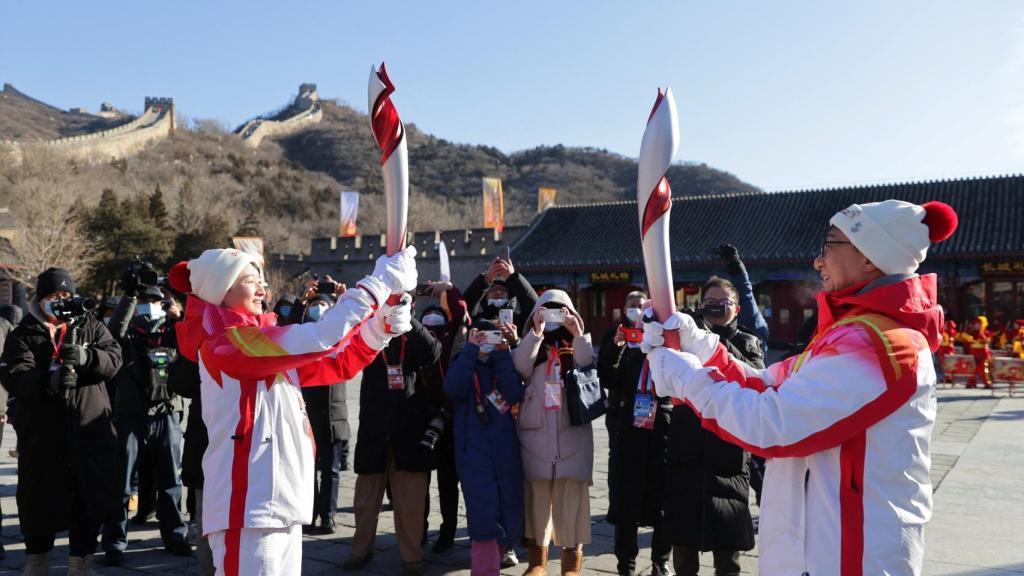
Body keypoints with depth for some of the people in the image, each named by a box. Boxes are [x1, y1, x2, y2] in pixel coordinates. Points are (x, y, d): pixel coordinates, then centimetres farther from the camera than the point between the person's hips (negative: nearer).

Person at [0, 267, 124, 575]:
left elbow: (113, 358, -3)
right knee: (40, 504, 7)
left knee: (89, 503, 8)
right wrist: (47, 380, -30)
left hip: (90, 433, 1)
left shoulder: (90, 326, 11)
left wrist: (84, 356, -23)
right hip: (42, 437, -1)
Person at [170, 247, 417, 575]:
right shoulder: (225, 341, -13)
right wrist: (378, 283, -18)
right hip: (249, 507, -9)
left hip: (279, 504, 9)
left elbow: (339, 363, 13)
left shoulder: (265, 342, 15)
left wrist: (383, 320, -2)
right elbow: (320, 339, -24)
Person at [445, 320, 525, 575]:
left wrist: (503, 354, -10)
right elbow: (453, 389, -16)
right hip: (475, 451, -3)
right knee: (484, 516, -12)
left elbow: (515, 394, -8)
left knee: (510, 513, 7)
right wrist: (471, 350, -15)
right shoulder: (463, 363, 7)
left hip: (506, 450, 3)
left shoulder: (504, 364, 12)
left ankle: (496, 555, 31)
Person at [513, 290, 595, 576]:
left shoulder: (578, 347, 10)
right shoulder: (531, 346, 10)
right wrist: (536, 331, -18)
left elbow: (588, 370, -9)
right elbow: (520, 367, -11)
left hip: (572, 435, -1)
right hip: (536, 435, 1)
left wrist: (578, 334, -18)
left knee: (572, 500, -1)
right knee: (536, 498, 9)